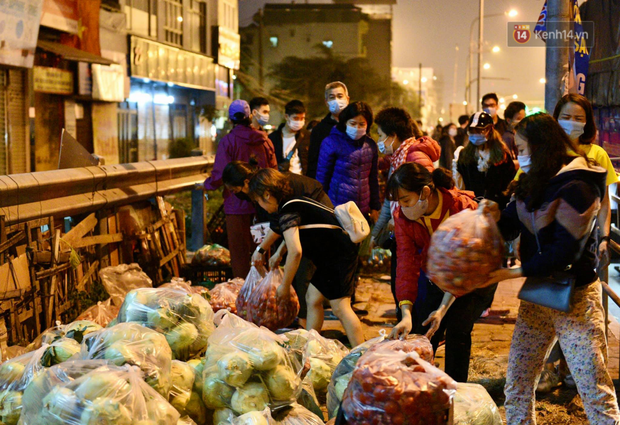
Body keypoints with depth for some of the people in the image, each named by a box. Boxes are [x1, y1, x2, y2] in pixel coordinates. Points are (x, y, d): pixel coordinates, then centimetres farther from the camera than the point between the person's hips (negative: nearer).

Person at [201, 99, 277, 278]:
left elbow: (220, 175, -14)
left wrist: (206, 185, 5)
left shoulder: (227, 141, -11)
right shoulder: (265, 140, 2)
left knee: (239, 252, 3)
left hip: (237, 205, -4)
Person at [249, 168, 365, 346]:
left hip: (339, 256, -10)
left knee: (340, 306, -13)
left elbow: (295, 251, -26)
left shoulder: (288, 210, -17)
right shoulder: (296, 202, 13)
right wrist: (278, 254, 38)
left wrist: (285, 285, -16)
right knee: (312, 298, 14)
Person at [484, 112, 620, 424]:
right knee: (517, 382, 10)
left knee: (594, 387, -4)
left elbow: (566, 250, -22)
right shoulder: (535, 183, 9)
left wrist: (516, 272, -21)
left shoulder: (575, 187, -18)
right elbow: (508, 226, 8)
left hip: (574, 296, -8)